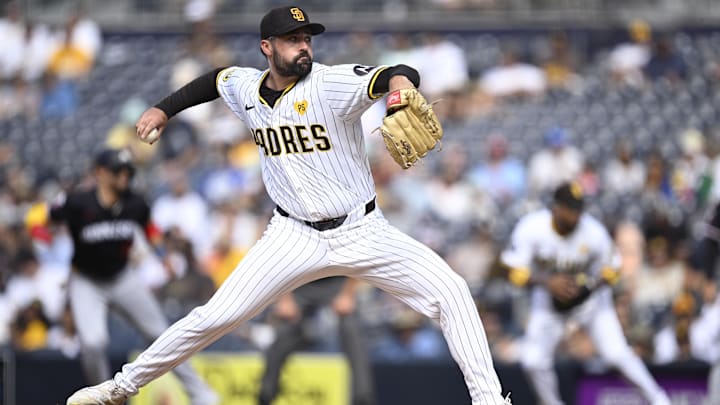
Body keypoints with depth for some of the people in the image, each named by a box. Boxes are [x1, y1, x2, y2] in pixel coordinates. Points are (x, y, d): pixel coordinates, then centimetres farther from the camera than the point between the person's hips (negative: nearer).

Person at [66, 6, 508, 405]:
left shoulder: (330, 84, -16)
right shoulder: (246, 88, -1)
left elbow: (401, 75, -34)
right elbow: (214, 79, 25)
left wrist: (399, 87, -57)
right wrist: (165, 108, 18)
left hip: (363, 234, -2)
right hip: (295, 237, 2)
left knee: (450, 291, -17)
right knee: (214, 317, -4)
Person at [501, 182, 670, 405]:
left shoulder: (594, 232, -22)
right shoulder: (531, 228, -23)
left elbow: (610, 269, -7)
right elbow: (517, 271, -21)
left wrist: (587, 287, -25)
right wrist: (549, 282, -37)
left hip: (590, 297, -1)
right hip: (548, 297, 2)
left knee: (617, 353, -16)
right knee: (533, 361, -8)